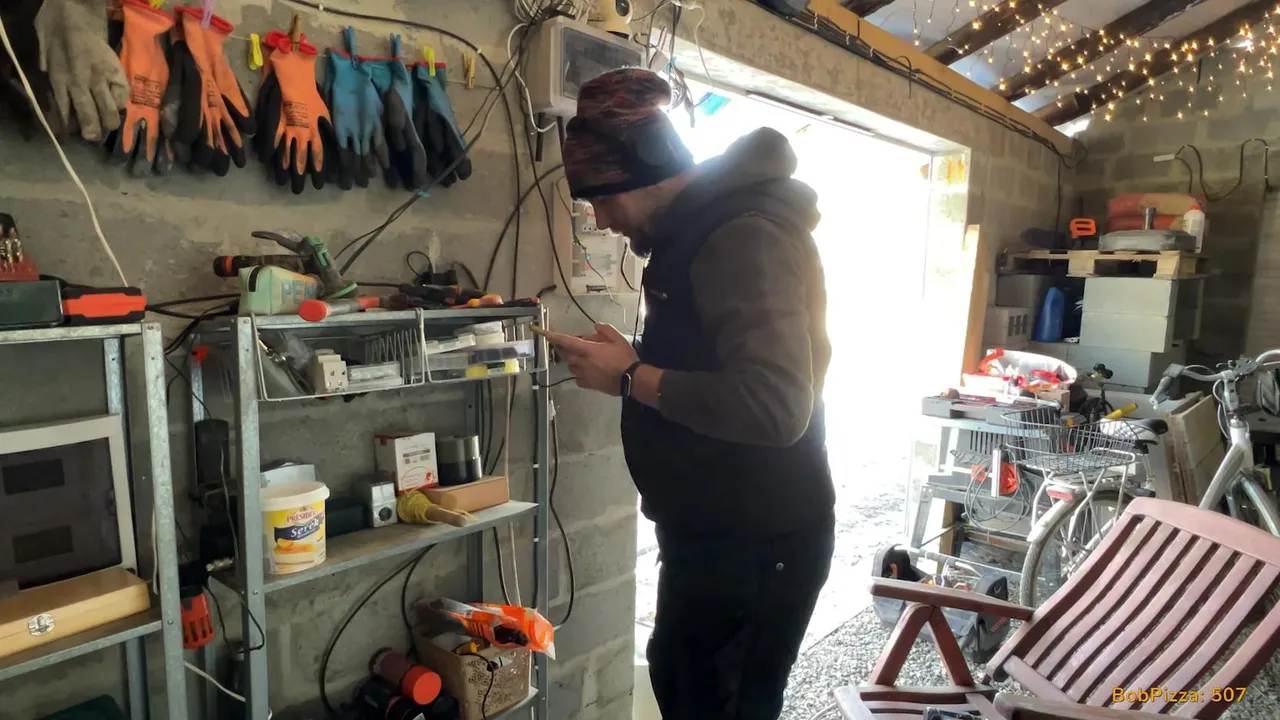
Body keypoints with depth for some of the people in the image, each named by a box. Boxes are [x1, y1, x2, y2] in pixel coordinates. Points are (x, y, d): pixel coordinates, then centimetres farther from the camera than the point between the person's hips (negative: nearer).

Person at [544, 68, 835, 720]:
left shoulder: (742, 235, -22)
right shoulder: (698, 230, 11)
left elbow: (776, 404, -32)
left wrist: (632, 378, -24)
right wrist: (631, 364, 5)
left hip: (756, 541, -10)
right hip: (711, 531, 10)